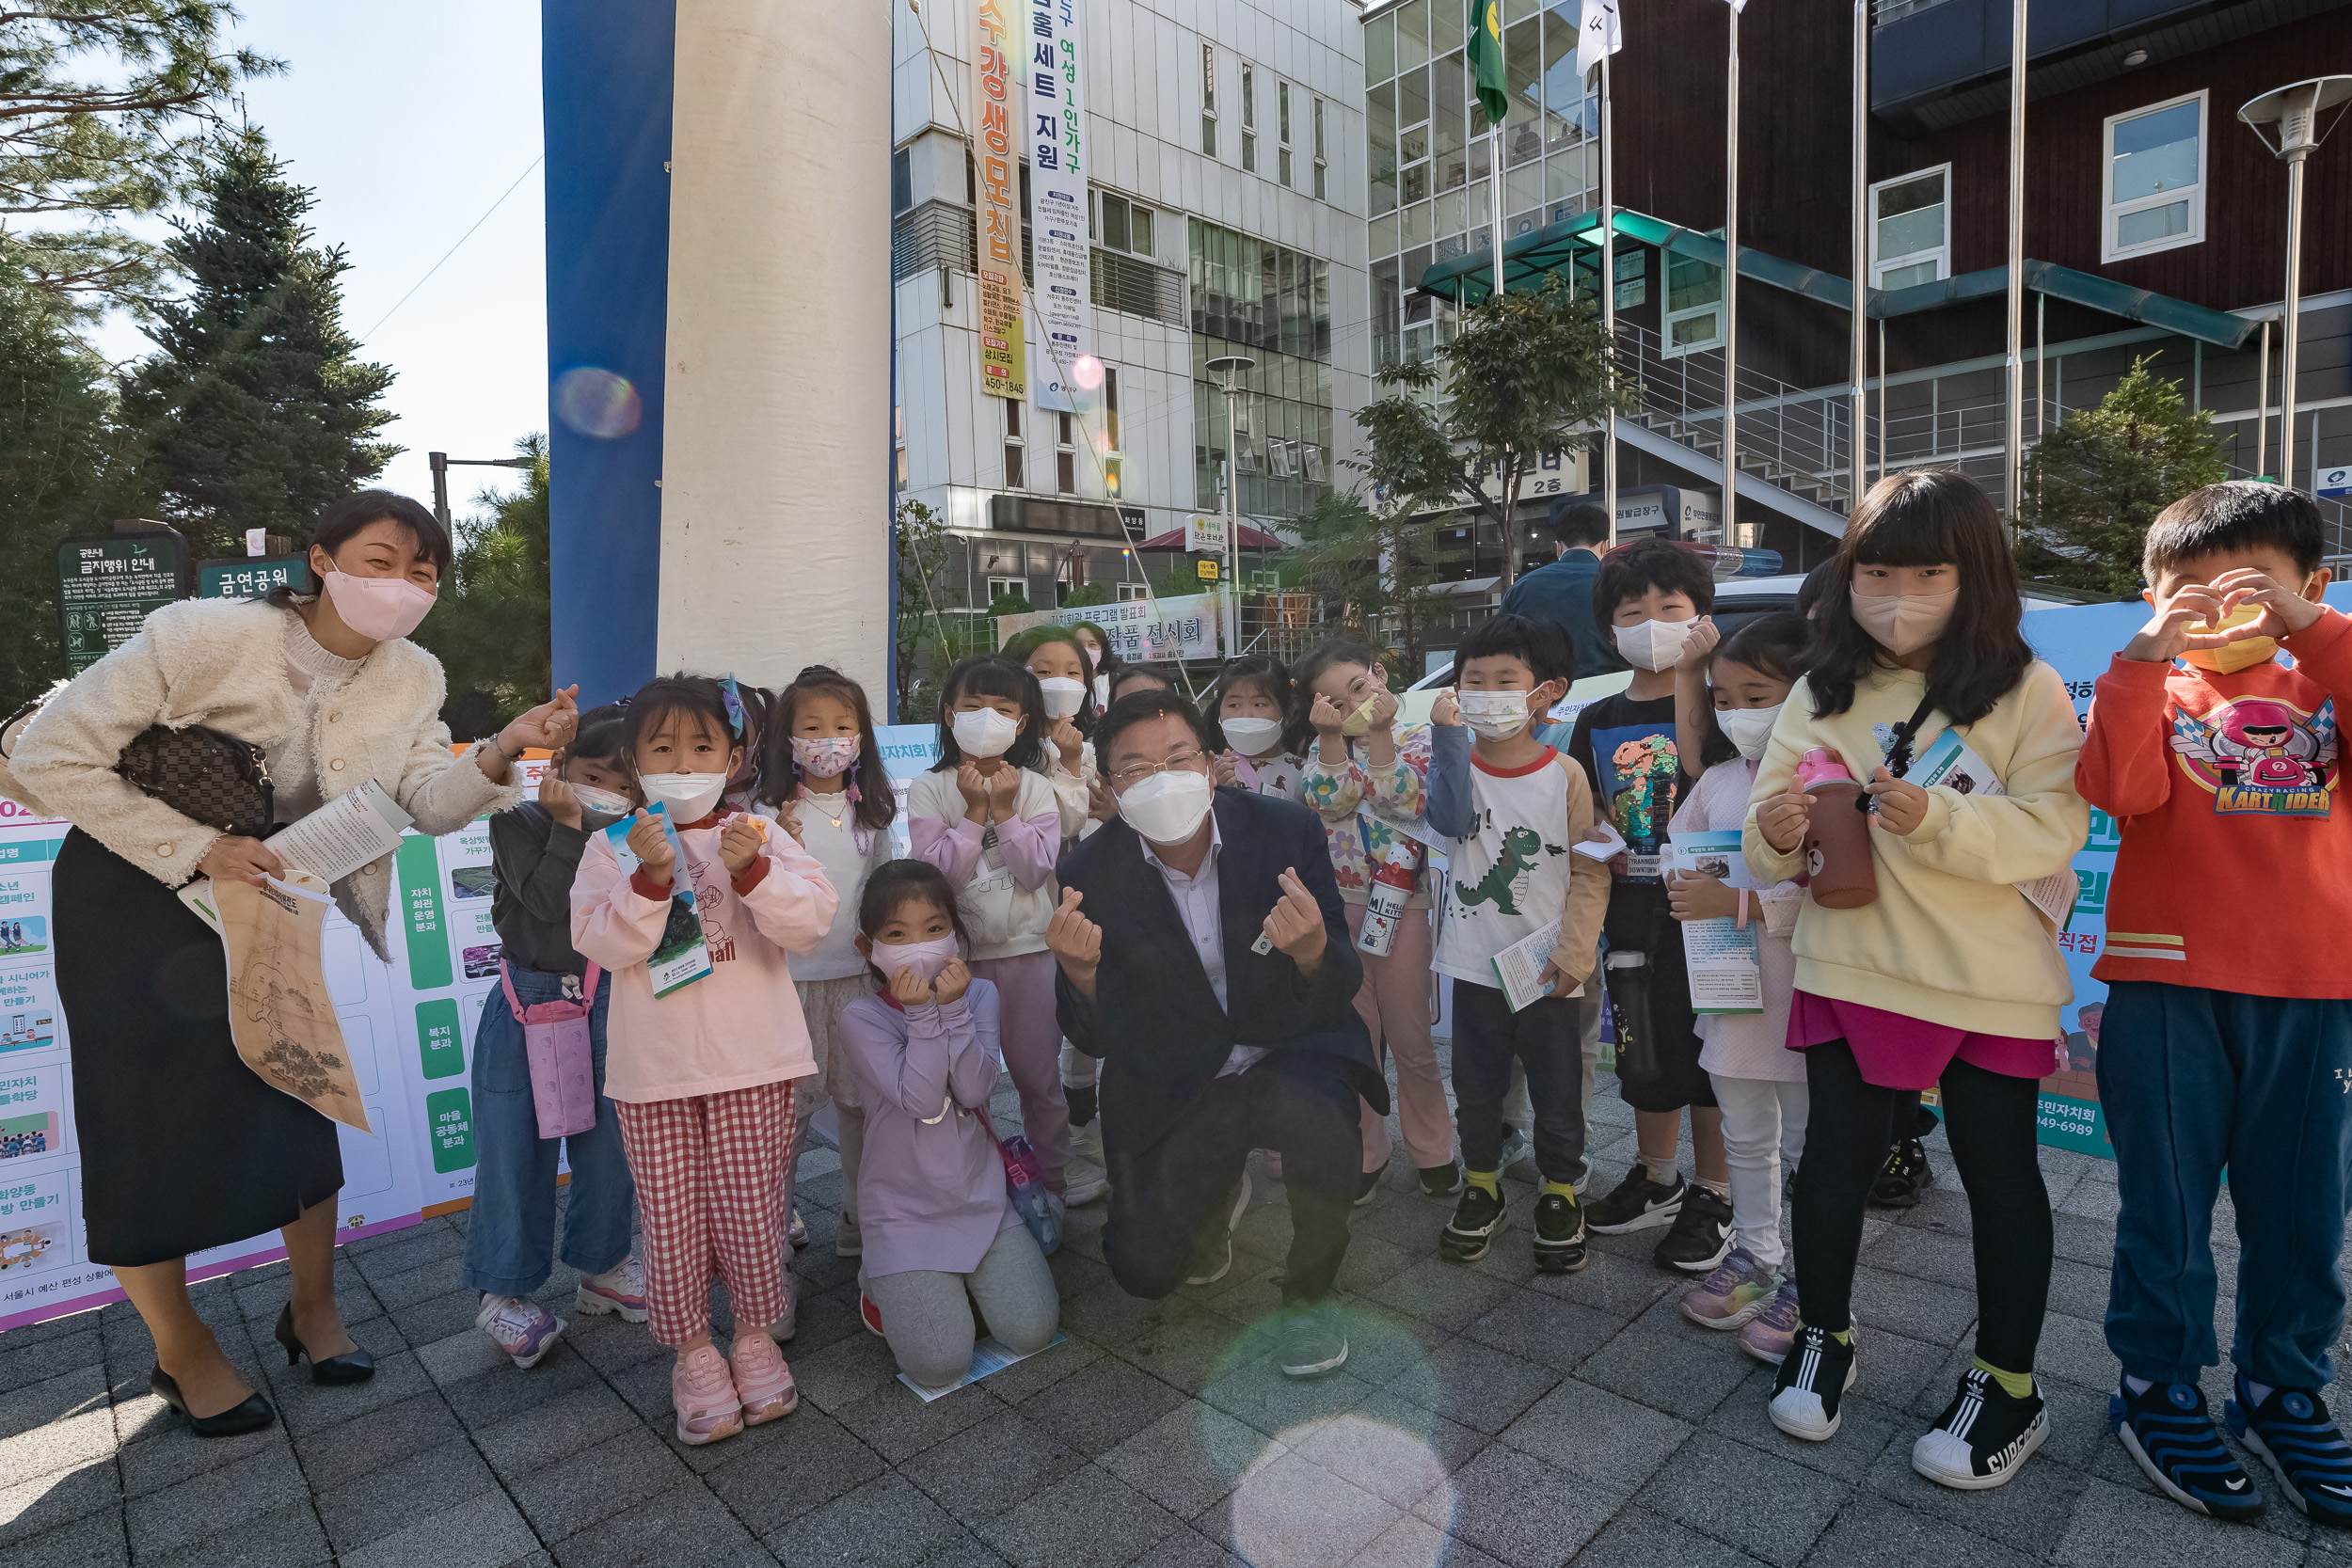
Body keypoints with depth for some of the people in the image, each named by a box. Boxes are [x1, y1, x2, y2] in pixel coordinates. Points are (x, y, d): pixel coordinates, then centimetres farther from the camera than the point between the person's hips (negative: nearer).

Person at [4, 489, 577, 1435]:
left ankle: (313, 1310, 27)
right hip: (133, 889, -4)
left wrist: (498, 756, -42)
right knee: (146, 1122, 2)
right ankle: (182, 1354, 23)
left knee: (298, 1098, 6)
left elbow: (430, 801, -22)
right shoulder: (205, 635, -25)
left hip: (261, 891, 4)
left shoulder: (411, 679, -10)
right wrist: (197, 848, -26)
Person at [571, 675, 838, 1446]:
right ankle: (694, 1351, 28)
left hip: (751, 1062, 0)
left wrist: (754, 871, -25)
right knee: (671, 1214, 8)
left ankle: (755, 1334, 30)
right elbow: (600, 941, -11)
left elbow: (811, 921, -11)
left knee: (749, 1204, 8)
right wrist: (650, 880, -24)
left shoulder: (760, 837, 0)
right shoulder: (611, 849, 1)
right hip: (654, 1067, 1)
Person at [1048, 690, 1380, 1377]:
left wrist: (1312, 950, -37)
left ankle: (1308, 1294, -2)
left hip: (1288, 1052, -1)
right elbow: (1096, 1039, -9)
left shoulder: (1287, 831, -15)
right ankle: (1216, 1194, 30)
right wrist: (1080, 971, -32)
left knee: (1315, 1118, -34)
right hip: (1171, 1082, 1)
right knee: (1145, 1269, -7)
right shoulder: (1090, 874, -14)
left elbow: (1340, 993, -12)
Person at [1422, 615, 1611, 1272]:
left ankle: (1559, 1193, 33)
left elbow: (1590, 872, -4)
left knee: (1556, 1089, 12)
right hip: (1476, 965, 2)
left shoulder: (1565, 775, -5)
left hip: (1546, 970, -1)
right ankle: (1481, 1185, 35)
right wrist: (1448, 734, -28)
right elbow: (1451, 818, -24)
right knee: (1476, 1087, 15)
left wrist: (1574, 951, -11)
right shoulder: (1459, 765, -1)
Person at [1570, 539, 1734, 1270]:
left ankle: (1714, 1198, 23)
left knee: (1709, 1052, 6)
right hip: (1632, 915, 5)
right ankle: (1657, 1179, 36)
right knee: (1643, 1051, 16)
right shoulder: (1596, 722, 8)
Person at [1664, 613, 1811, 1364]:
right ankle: (1754, 1258, 37)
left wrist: (1739, 902, -28)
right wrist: (1685, 891, -6)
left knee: (1805, 1144, 8)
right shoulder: (1718, 781, 6)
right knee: (1745, 1139, 20)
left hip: (1799, 989, -6)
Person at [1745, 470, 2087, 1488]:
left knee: (1999, 1173, 11)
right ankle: (1823, 1333, 31)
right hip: (1850, 967, 2)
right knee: (1834, 1155, 9)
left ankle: (2008, 1384, 30)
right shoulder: (1822, 694, 3)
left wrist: (1938, 820, -29)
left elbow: (2053, 831, -14)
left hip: (1992, 979, -2)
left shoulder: (2027, 692, -5)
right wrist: (1776, 833, -20)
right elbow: (1773, 843, 3)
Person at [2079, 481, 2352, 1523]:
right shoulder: (2153, 690, 3)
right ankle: (2156, 1388, 22)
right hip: (2169, 986, -3)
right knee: (2169, 1205, 6)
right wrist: (2144, 657, -20)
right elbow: (2122, 788, -16)